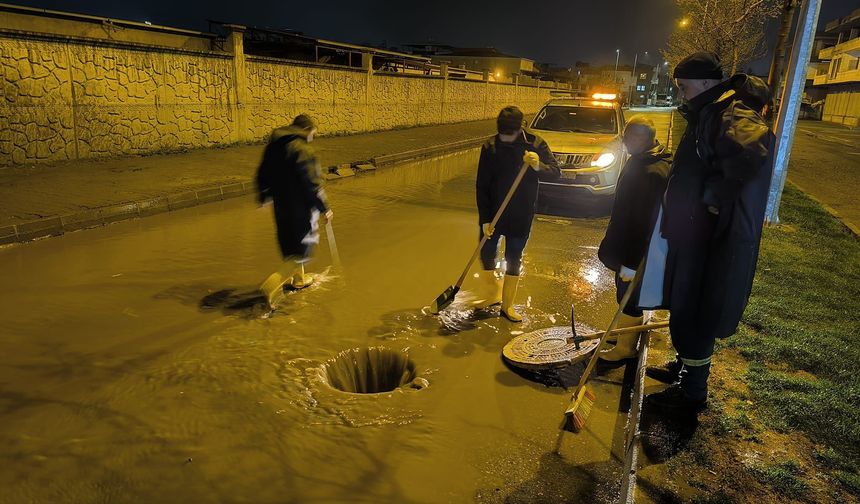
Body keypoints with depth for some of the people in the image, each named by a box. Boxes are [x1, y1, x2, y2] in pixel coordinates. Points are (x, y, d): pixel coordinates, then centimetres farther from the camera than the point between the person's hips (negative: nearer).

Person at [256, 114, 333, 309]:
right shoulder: (303, 150, -20)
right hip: (301, 208, -9)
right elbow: (311, 184, -22)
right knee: (303, 249, 2)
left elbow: (263, 174, 17)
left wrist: (263, 196, 31)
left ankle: (299, 279, 43)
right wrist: (324, 208, -12)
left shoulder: (274, 146, 6)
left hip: (281, 205, 9)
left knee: (290, 244, 25)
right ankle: (272, 284, -8)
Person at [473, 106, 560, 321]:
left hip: (521, 215, -1)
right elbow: (481, 186, -9)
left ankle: (507, 305, 24)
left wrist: (538, 166, -37)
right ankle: (490, 294, 34)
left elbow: (555, 172, -14)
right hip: (492, 212, 1)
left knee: (514, 260, 9)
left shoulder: (535, 144, -10)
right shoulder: (490, 146, -10)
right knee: (486, 254, 9)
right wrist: (485, 219, -14)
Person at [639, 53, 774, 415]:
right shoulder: (710, 112, 14)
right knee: (685, 307, 22)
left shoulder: (730, 114, -20)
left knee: (694, 313, 2)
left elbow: (754, 149, -42)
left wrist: (714, 197, -31)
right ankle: (684, 366, 41)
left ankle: (692, 392, 18)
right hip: (693, 230, 10)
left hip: (713, 239, -10)